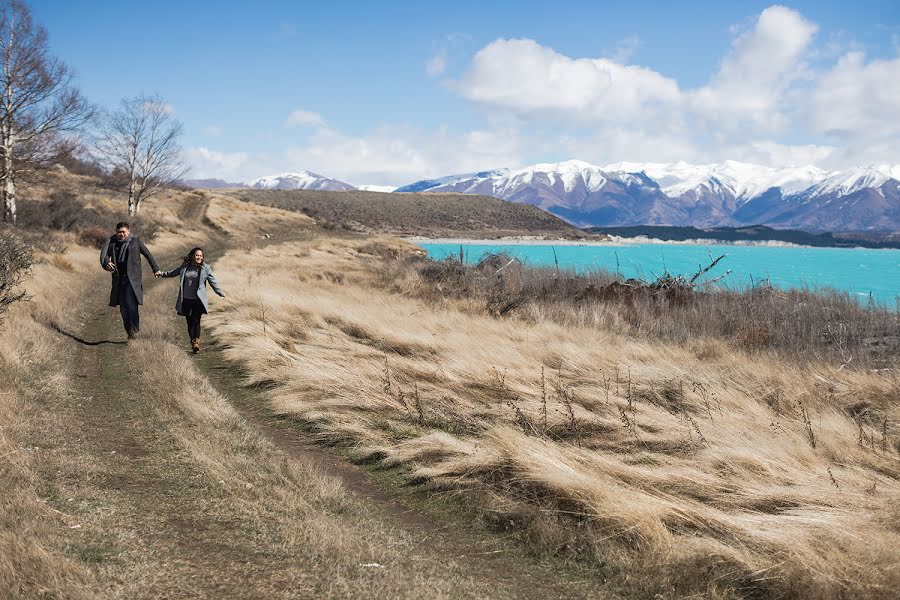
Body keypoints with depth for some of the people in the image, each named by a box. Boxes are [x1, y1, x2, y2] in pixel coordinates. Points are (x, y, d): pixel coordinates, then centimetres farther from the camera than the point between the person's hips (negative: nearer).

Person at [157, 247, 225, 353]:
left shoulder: (206, 268, -2)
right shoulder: (185, 266, 6)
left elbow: (213, 282, 0)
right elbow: (174, 272, 24)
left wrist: (221, 294, -6)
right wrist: (162, 274, 27)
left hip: (198, 300, -3)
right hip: (186, 300, 3)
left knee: (196, 321, -13)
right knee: (189, 322, 8)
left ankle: (196, 341, -14)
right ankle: (193, 341, 18)